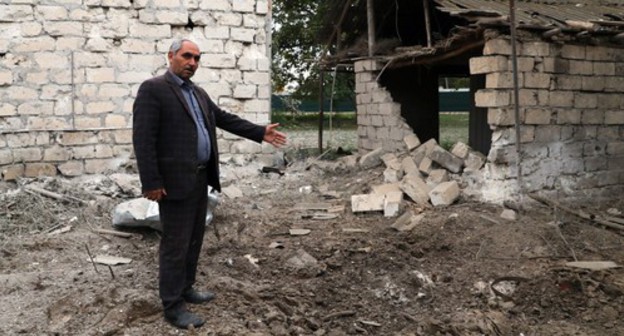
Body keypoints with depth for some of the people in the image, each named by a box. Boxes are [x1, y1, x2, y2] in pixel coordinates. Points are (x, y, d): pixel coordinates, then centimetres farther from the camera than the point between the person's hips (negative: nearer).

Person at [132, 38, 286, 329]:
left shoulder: (198, 93, 16)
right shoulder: (152, 89, -10)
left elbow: (225, 119, 19)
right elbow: (143, 138, -16)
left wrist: (261, 133, 11)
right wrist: (151, 183, -20)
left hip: (200, 177, 9)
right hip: (176, 180, -8)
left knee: (193, 239, 16)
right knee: (175, 243, -2)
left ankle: (185, 289, 30)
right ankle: (173, 306, 7)